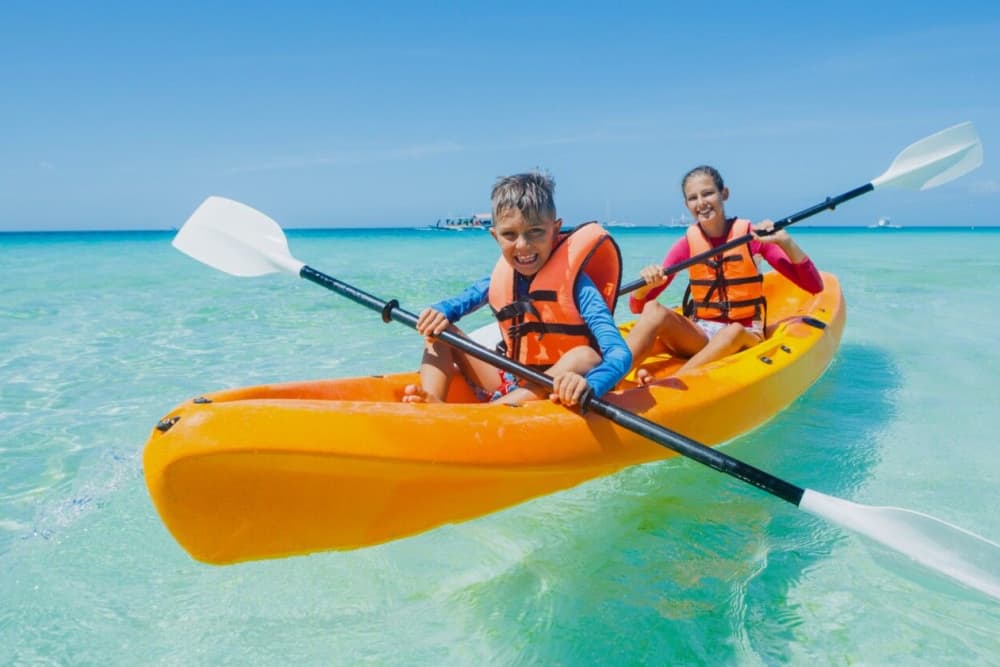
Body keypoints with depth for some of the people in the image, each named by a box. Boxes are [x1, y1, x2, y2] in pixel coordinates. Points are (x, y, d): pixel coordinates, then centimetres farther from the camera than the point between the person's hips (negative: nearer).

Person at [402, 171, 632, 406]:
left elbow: (620, 354, -28)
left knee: (586, 357, -35)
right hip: (505, 385, 5)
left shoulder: (574, 283, -18)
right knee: (440, 331, 0)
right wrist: (438, 312, -13)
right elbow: (455, 304, 14)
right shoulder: (502, 276, -2)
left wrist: (588, 385, -51)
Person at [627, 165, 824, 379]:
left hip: (745, 337, -2)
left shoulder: (752, 235, -3)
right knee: (654, 311, -26)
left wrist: (785, 242, -23)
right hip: (698, 337, 2)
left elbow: (814, 286, -10)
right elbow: (636, 307, 0)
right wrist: (646, 283, -23)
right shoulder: (687, 244, 3)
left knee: (733, 332, -36)